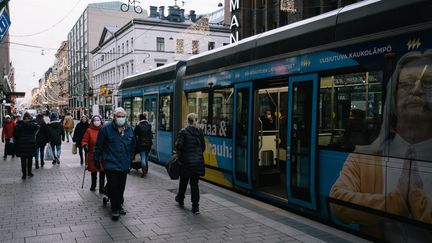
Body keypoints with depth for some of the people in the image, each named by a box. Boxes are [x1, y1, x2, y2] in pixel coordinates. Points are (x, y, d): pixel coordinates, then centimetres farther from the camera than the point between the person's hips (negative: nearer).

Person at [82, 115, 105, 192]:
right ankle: (93, 185, 35)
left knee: (102, 171, 0)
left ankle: (101, 188, 6)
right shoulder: (89, 130, -2)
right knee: (93, 171, 16)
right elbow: (84, 141, 0)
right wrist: (85, 145, -19)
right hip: (93, 154, 0)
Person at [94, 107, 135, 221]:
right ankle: (115, 209, 11)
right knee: (113, 187, -2)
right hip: (111, 165, -4)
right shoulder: (106, 129, -8)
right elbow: (98, 146, -1)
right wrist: (96, 160, 1)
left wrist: (130, 160, 18)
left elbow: (133, 146, 16)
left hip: (124, 165, 4)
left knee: (121, 187, 14)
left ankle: (119, 205, 32)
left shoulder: (129, 129, 5)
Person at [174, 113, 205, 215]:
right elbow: (203, 146, 8)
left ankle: (180, 199, 40)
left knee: (183, 181, 17)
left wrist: (178, 156, 1)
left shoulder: (183, 132, -10)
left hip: (186, 161, -2)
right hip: (198, 162, 3)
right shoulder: (200, 132, 2)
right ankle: (195, 206, 1)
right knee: (194, 183, 5)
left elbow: (178, 146, -14)